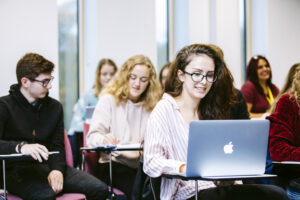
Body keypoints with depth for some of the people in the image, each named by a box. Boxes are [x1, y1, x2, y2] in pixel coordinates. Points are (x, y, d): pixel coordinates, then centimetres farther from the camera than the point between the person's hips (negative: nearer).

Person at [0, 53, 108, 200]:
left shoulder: (54, 107, 15)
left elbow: (57, 146, 10)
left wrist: (57, 169, -11)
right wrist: (21, 147, -34)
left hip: (48, 165, 6)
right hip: (17, 170, -6)